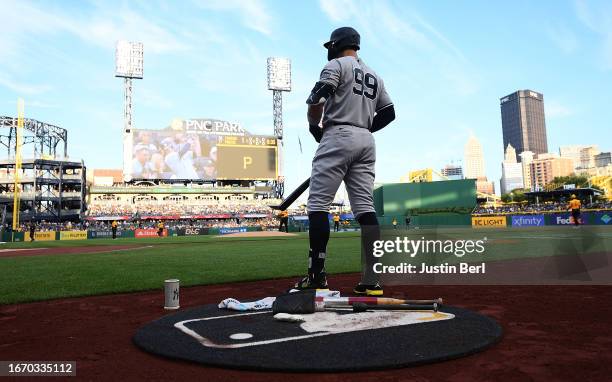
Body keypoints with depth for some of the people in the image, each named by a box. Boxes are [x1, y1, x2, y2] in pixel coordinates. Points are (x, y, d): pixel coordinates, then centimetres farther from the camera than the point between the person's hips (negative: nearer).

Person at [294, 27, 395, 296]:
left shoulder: (337, 65, 4)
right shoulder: (374, 76, 26)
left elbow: (315, 101, -10)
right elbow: (389, 113, 20)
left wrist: (314, 127, 7)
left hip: (338, 137, -7)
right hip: (366, 142, 7)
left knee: (318, 204, -6)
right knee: (365, 208, 0)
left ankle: (317, 276, -10)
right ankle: (372, 281, -4)